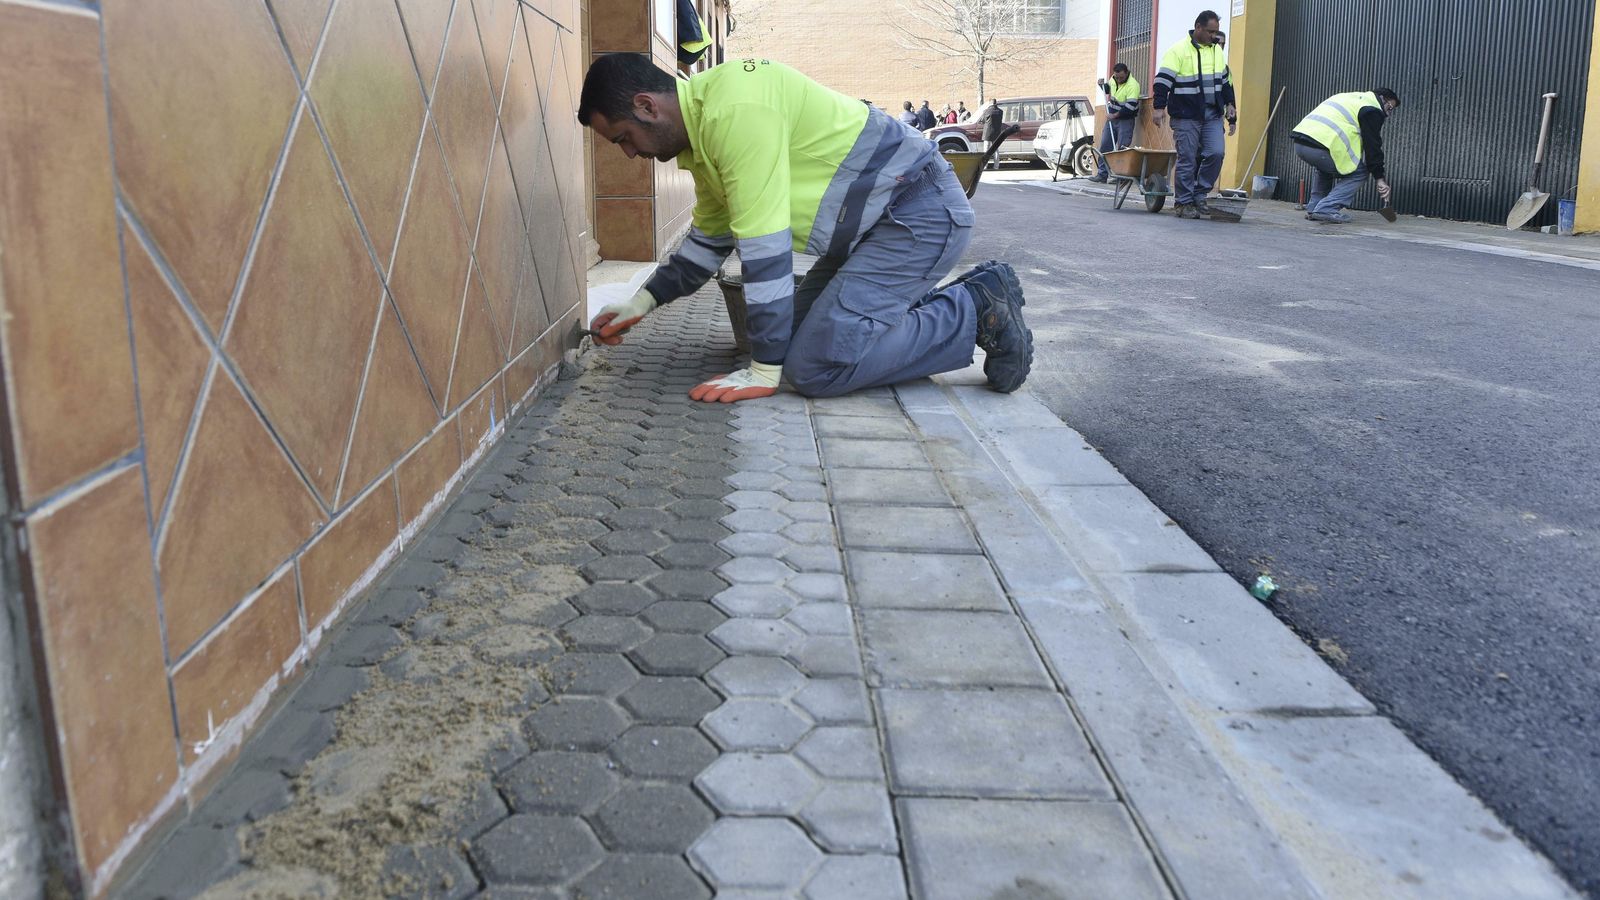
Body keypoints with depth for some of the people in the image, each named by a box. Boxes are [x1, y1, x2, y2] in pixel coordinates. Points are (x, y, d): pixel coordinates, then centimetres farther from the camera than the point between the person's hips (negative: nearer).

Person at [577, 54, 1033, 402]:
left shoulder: (735, 110, -24)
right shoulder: (702, 126, 9)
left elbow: (764, 247, -24)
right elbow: (710, 238, 21)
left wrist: (766, 370, -19)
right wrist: (642, 302, 14)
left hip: (922, 212, -10)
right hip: (875, 224, 10)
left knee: (815, 367, -18)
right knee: (798, 332, 13)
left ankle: (978, 312, -4)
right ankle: (969, 294, 15)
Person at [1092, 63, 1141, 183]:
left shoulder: (1132, 85, -20)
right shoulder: (1113, 79, 3)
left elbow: (1130, 107, -26)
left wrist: (1115, 115, -23)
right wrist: (1102, 85, 4)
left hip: (1125, 120, -7)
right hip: (1112, 118, 8)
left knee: (1122, 148, -9)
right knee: (1105, 145, 5)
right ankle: (1102, 174, 9)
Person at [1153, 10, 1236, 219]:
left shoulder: (1217, 51, 14)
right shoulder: (1179, 51, -6)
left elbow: (1226, 81, 21)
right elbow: (1163, 80, -10)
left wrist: (1229, 105, 16)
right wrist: (1159, 108, -18)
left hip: (1213, 115, 5)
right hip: (1186, 116, -5)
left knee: (1215, 153, -8)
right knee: (1187, 160, -3)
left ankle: (1199, 195, 7)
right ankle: (1184, 203, 7)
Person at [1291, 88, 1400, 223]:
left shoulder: (1353, 97, 33)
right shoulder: (1372, 109, 5)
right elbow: (1372, 146, 0)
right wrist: (1380, 178, 4)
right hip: (1319, 147, -9)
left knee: (1323, 165, 38)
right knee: (1360, 171, 7)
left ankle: (1313, 208, 25)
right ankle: (1327, 210, -4)